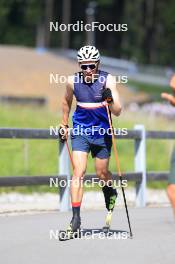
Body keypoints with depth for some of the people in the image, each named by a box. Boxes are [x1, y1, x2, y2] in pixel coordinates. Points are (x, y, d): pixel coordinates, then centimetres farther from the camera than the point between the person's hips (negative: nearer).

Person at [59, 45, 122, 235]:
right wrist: (64, 124, 19)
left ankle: (109, 191, 46)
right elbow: (67, 101, 14)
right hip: (80, 132, 0)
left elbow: (117, 112, -17)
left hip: (102, 133, 0)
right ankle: (76, 217, -16)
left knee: (102, 173, 10)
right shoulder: (73, 81, -8)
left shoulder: (107, 80, -13)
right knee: (78, 172, -14)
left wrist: (110, 100, -37)